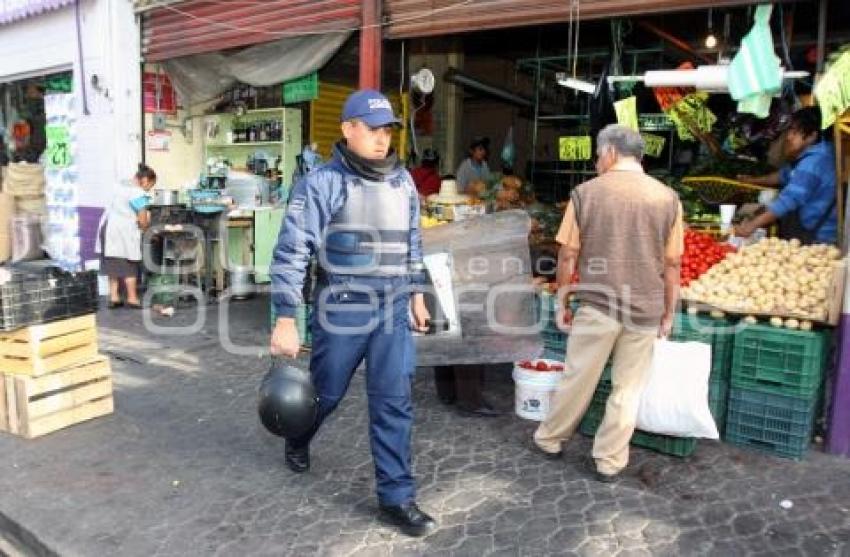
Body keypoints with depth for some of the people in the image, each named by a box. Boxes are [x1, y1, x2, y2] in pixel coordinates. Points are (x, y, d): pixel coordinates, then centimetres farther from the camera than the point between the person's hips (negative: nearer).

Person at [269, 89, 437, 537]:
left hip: (392, 311, 4)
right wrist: (285, 320, -16)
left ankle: (396, 497, 16)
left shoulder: (403, 181, 7)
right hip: (342, 311, -4)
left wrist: (416, 294, 19)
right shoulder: (322, 182, -11)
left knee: (394, 404, 4)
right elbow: (291, 252, -13)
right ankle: (297, 441, 49)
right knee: (325, 392, 16)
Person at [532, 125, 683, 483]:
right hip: (646, 309, 1)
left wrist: (562, 301, 8)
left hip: (597, 305, -1)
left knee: (578, 379, 14)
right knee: (628, 389, 12)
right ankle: (608, 461, 22)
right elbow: (672, 264, 2)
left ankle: (549, 439, 32)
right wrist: (668, 313, 12)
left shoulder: (585, 193, -6)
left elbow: (568, 256, -3)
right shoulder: (667, 198, -1)